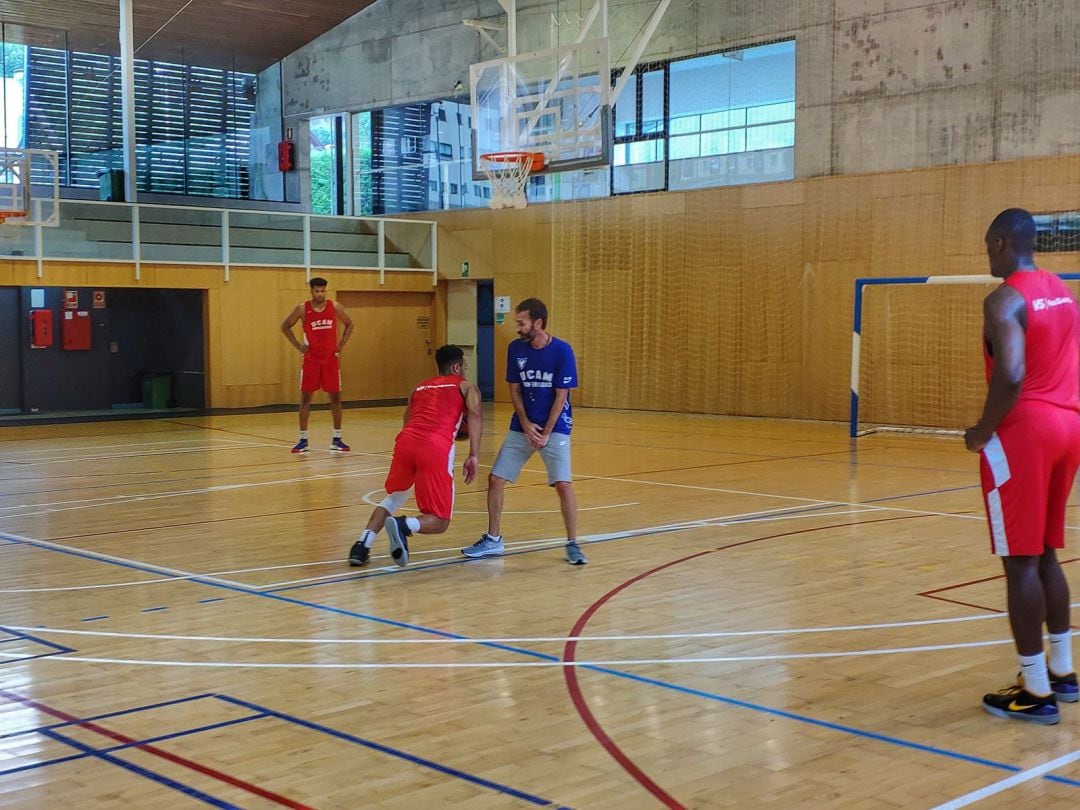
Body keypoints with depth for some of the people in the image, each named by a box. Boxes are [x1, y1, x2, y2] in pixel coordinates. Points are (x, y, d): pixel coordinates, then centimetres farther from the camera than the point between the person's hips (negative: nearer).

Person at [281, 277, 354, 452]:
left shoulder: (335, 307, -1)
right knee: (305, 397, -1)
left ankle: (337, 439, 12)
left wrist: (341, 344, 2)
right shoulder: (302, 309, -5)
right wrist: (298, 346, -1)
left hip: (331, 359, 1)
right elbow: (285, 326, 7)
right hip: (311, 359, -1)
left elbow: (349, 324, 13)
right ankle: (303, 440, 5)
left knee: (335, 397, 3)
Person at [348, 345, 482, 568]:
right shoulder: (465, 386, 21)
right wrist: (473, 456, -4)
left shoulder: (419, 388, 33)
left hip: (406, 440, 4)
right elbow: (475, 413, 1)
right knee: (439, 522, 7)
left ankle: (363, 544, 10)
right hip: (435, 448, -4)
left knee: (393, 497, 30)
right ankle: (404, 525, -24)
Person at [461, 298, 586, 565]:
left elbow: (561, 396, -12)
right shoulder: (515, 349, -2)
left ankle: (572, 545, -1)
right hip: (522, 426, 4)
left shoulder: (562, 351, -14)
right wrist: (526, 425, -9)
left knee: (563, 484, -16)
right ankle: (492, 540, 15)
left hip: (554, 427, -4)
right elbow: (515, 390, 3)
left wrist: (545, 433, -14)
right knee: (495, 479, 1)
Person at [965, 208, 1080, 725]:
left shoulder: (1004, 300, -13)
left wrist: (982, 431, -12)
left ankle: (1036, 691, 2)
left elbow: (1011, 376, -24)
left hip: (1025, 431, -9)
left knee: (1020, 561, -2)